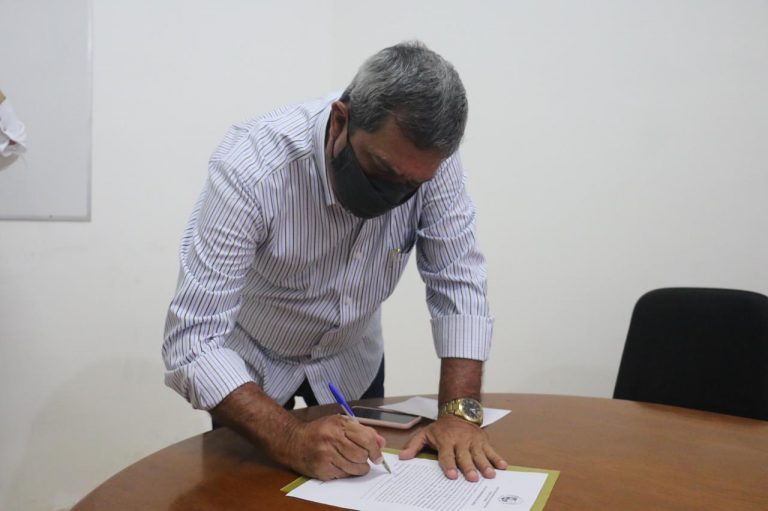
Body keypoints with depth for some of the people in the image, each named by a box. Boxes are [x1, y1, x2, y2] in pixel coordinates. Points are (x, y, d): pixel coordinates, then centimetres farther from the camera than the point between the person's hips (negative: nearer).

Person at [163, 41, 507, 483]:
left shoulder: (427, 159, -25)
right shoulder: (252, 169, -36)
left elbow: (459, 283, -19)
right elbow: (193, 341, -36)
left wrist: (461, 411, -31)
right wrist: (291, 440, -48)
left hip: (352, 356, 3)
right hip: (249, 361, -3)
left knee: (365, 486, 19)